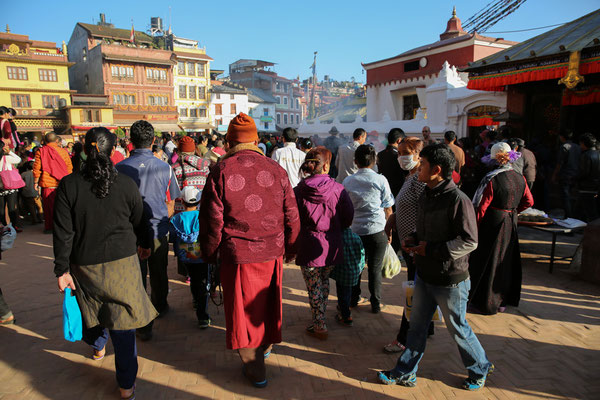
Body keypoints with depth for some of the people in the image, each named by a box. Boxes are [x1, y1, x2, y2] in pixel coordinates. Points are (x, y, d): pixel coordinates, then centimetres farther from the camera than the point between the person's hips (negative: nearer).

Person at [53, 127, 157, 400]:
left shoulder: (68, 185, -9)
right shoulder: (126, 184, -9)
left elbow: (63, 232, -8)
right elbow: (138, 222, 4)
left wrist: (62, 269, 0)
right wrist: (143, 244, 22)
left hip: (85, 264, 2)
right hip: (122, 261, -1)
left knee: (94, 306, 26)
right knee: (122, 318, 6)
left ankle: (98, 346, 56)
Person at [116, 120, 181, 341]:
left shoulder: (120, 168, -11)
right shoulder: (164, 168, -7)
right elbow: (170, 204, 1)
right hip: (158, 231, 2)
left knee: (137, 277, 8)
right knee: (158, 273, 21)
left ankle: (144, 325, 14)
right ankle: (160, 307, 42)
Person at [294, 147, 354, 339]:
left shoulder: (298, 191, -10)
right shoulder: (338, 189, -7)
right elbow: (349, 217, -1)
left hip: (309, 248, -2)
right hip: (332, 248, 3)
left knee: (314, 288, 10)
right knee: (324, 282, 23)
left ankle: (320, 327, 18)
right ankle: (320, 320, 38)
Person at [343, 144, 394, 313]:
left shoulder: (347, 182, 2)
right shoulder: (380, 180, -4)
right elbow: (388, 209, 0)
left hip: (355, 230, 2)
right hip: (377, 230, -2)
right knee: (375, 268, 7)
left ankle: (354, 298, 30)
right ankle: (376, 303, 17)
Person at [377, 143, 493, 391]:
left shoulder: (458, 200, -21)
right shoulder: (426, 196, 5)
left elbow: (469, 241, -22)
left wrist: (432, 249, -22)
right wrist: (413, 241, -1)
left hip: (450, 280, -7)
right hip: (424, 276, 7)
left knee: (458, 330, 12)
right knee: (417, 326, 17)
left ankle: (480, 369, 39)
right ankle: (405, 373, 32)